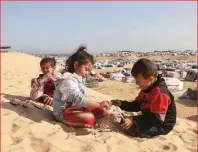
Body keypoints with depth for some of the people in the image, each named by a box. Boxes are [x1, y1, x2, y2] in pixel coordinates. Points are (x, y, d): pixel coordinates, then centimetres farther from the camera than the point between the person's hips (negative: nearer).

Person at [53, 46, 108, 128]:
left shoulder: (79, 79, 9)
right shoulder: (69, 80, -22)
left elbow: (84, 98, 8)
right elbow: (79, 99, -35)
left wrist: (99, 106, -5)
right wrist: (99, 105, -33)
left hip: (76, 108, 10)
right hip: (63, 112, -10)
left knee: (101, 111, 0)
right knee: (90, 119, -31)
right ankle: (65, 121, -13)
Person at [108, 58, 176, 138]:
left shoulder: (160, 93, -28)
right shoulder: (147, 88, 3)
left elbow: (157, 118, -31)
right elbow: (137, 105, 11)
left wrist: (134, 120, -33)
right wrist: (121, 104, -1)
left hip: (162, 125, -9)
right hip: (151, 119, 9)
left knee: (130, 129, -26)